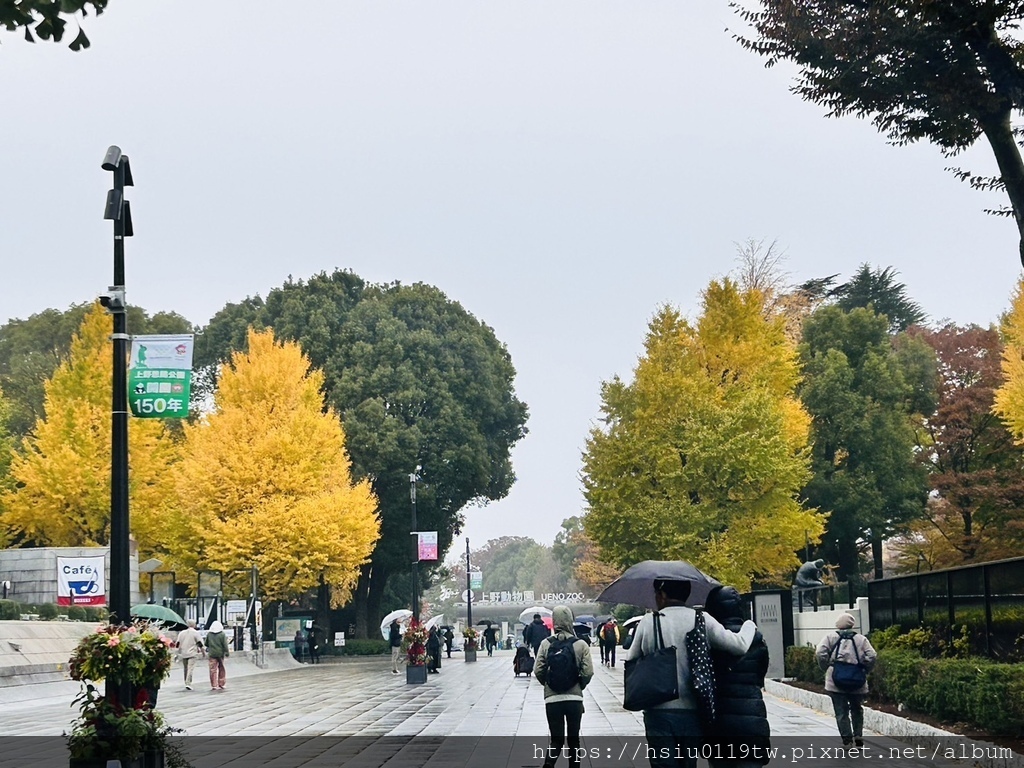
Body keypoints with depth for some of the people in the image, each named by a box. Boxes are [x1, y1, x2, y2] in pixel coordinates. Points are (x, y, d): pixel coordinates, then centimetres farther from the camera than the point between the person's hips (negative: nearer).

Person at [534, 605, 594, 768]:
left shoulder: (546, 644, -3)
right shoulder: (581, 644, -5)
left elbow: (538, 671, -5)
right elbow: (588, 672, -8)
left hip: (552, 698, 0)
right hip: (575, 698, 0)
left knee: (556, 739, 6)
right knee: (573, 739, 14)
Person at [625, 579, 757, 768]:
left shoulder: (648, 622, -2)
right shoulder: (702, 620, -2)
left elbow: (631, 661, 7)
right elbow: (740, 645, -6)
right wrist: (749, 625, 13)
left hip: (659, 714, -2)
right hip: (693, 714, 2)